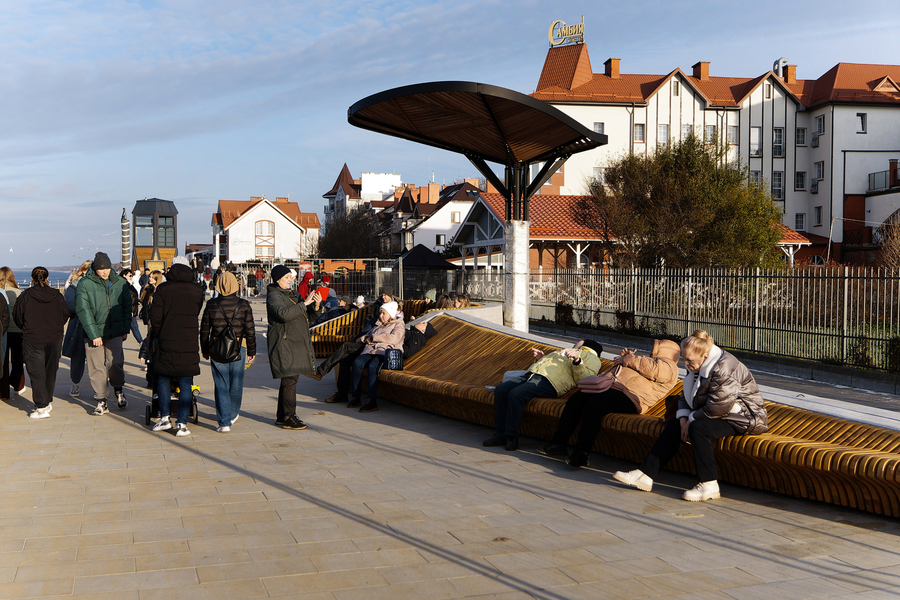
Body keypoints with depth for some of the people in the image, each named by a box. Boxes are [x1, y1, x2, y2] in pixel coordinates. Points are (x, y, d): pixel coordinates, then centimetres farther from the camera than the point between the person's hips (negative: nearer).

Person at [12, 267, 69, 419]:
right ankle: (48, 402, 25)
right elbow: (65, 314, 8)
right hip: (54, 339, 3)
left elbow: (17, 316, 1)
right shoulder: (57, 295, -2)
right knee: (50, 372, 15)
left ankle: (42, 407, -5)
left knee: (36, 373, 0)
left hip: (32, 340, -3)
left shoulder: (25, 295, -8)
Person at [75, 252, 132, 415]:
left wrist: (126, 328, 7)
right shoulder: (84, 284, -5)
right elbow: (83, 311, -8)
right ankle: (101, 400, 13)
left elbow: (127, 306, 13)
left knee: (115, 362, -8)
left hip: (115, 331, 1)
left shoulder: (120, 282, 5)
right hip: (93, 332, -1)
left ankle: (118, 389, 20)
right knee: (96, 367, 1)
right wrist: (94, 334, -13)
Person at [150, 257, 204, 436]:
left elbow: (155, 317, -3)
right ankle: (181, 424, 1)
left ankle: (165, 418, 16)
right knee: (185, 384, 4)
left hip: (166, 342, 0)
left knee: (163, 379, 17)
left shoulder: (162, 289, -3)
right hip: (189, 344, 1)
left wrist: (158, 335, 14)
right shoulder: (197, 290, 2)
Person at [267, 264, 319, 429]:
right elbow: (284, 314, -28)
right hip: (284, 344, -9)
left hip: (295, 343, 9)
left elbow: (305, 315, 23)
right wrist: (304, 303, -24)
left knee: (289, 379, 12)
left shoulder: (290, 293, 19)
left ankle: (281, 416, 20)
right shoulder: (274, 296, -10)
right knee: (289, 380, -10)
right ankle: (289, 418, -5)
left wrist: (315, 305, 4)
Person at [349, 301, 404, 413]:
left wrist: (373, 338, 1)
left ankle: (372, 400, -41)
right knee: (357, 363, -29)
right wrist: (364, 338, 11)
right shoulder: (377, 326, 37)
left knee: (372, 366, -37)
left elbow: (394, 338, -4)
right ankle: (356, 396, -25)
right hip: (370, 351, 5)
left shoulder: (398, 326, 18)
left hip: (385, 352, -5)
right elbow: (360, 339, 37)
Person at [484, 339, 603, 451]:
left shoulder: (591, 356, 14)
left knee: (515, 394, -30)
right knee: (500, 390, -13)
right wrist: (540, 359, 24)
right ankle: (499, 434, -10)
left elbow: (586, 378, -6)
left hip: (548, 382, -9)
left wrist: (577, 360, -19)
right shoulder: (564, 352, 42)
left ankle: (511, 437, -21)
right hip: (530, 375, 9)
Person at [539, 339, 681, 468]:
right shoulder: (647, 360, 41)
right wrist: (627, 357, 24)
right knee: (575, 399, -10)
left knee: (593, 405, -32)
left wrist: (628, 360, -2)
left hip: (628, 395, -9)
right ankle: (558, 443, -11)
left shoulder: (668, 365, 11)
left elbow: (653, 370, -10)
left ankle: (581, 453, -30)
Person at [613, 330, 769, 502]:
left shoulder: (724, 368, -25)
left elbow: (717, 407, -28)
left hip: (745, 418, -10)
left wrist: (692, 420, -16)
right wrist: (684, 418, -5)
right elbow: (686, 396, 13)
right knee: (675, 424, 0)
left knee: (699, 427, -30)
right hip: (720, 412, 10)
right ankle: (645, 475, -3)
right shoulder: (697, 366, 5)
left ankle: (709, 485, -23)